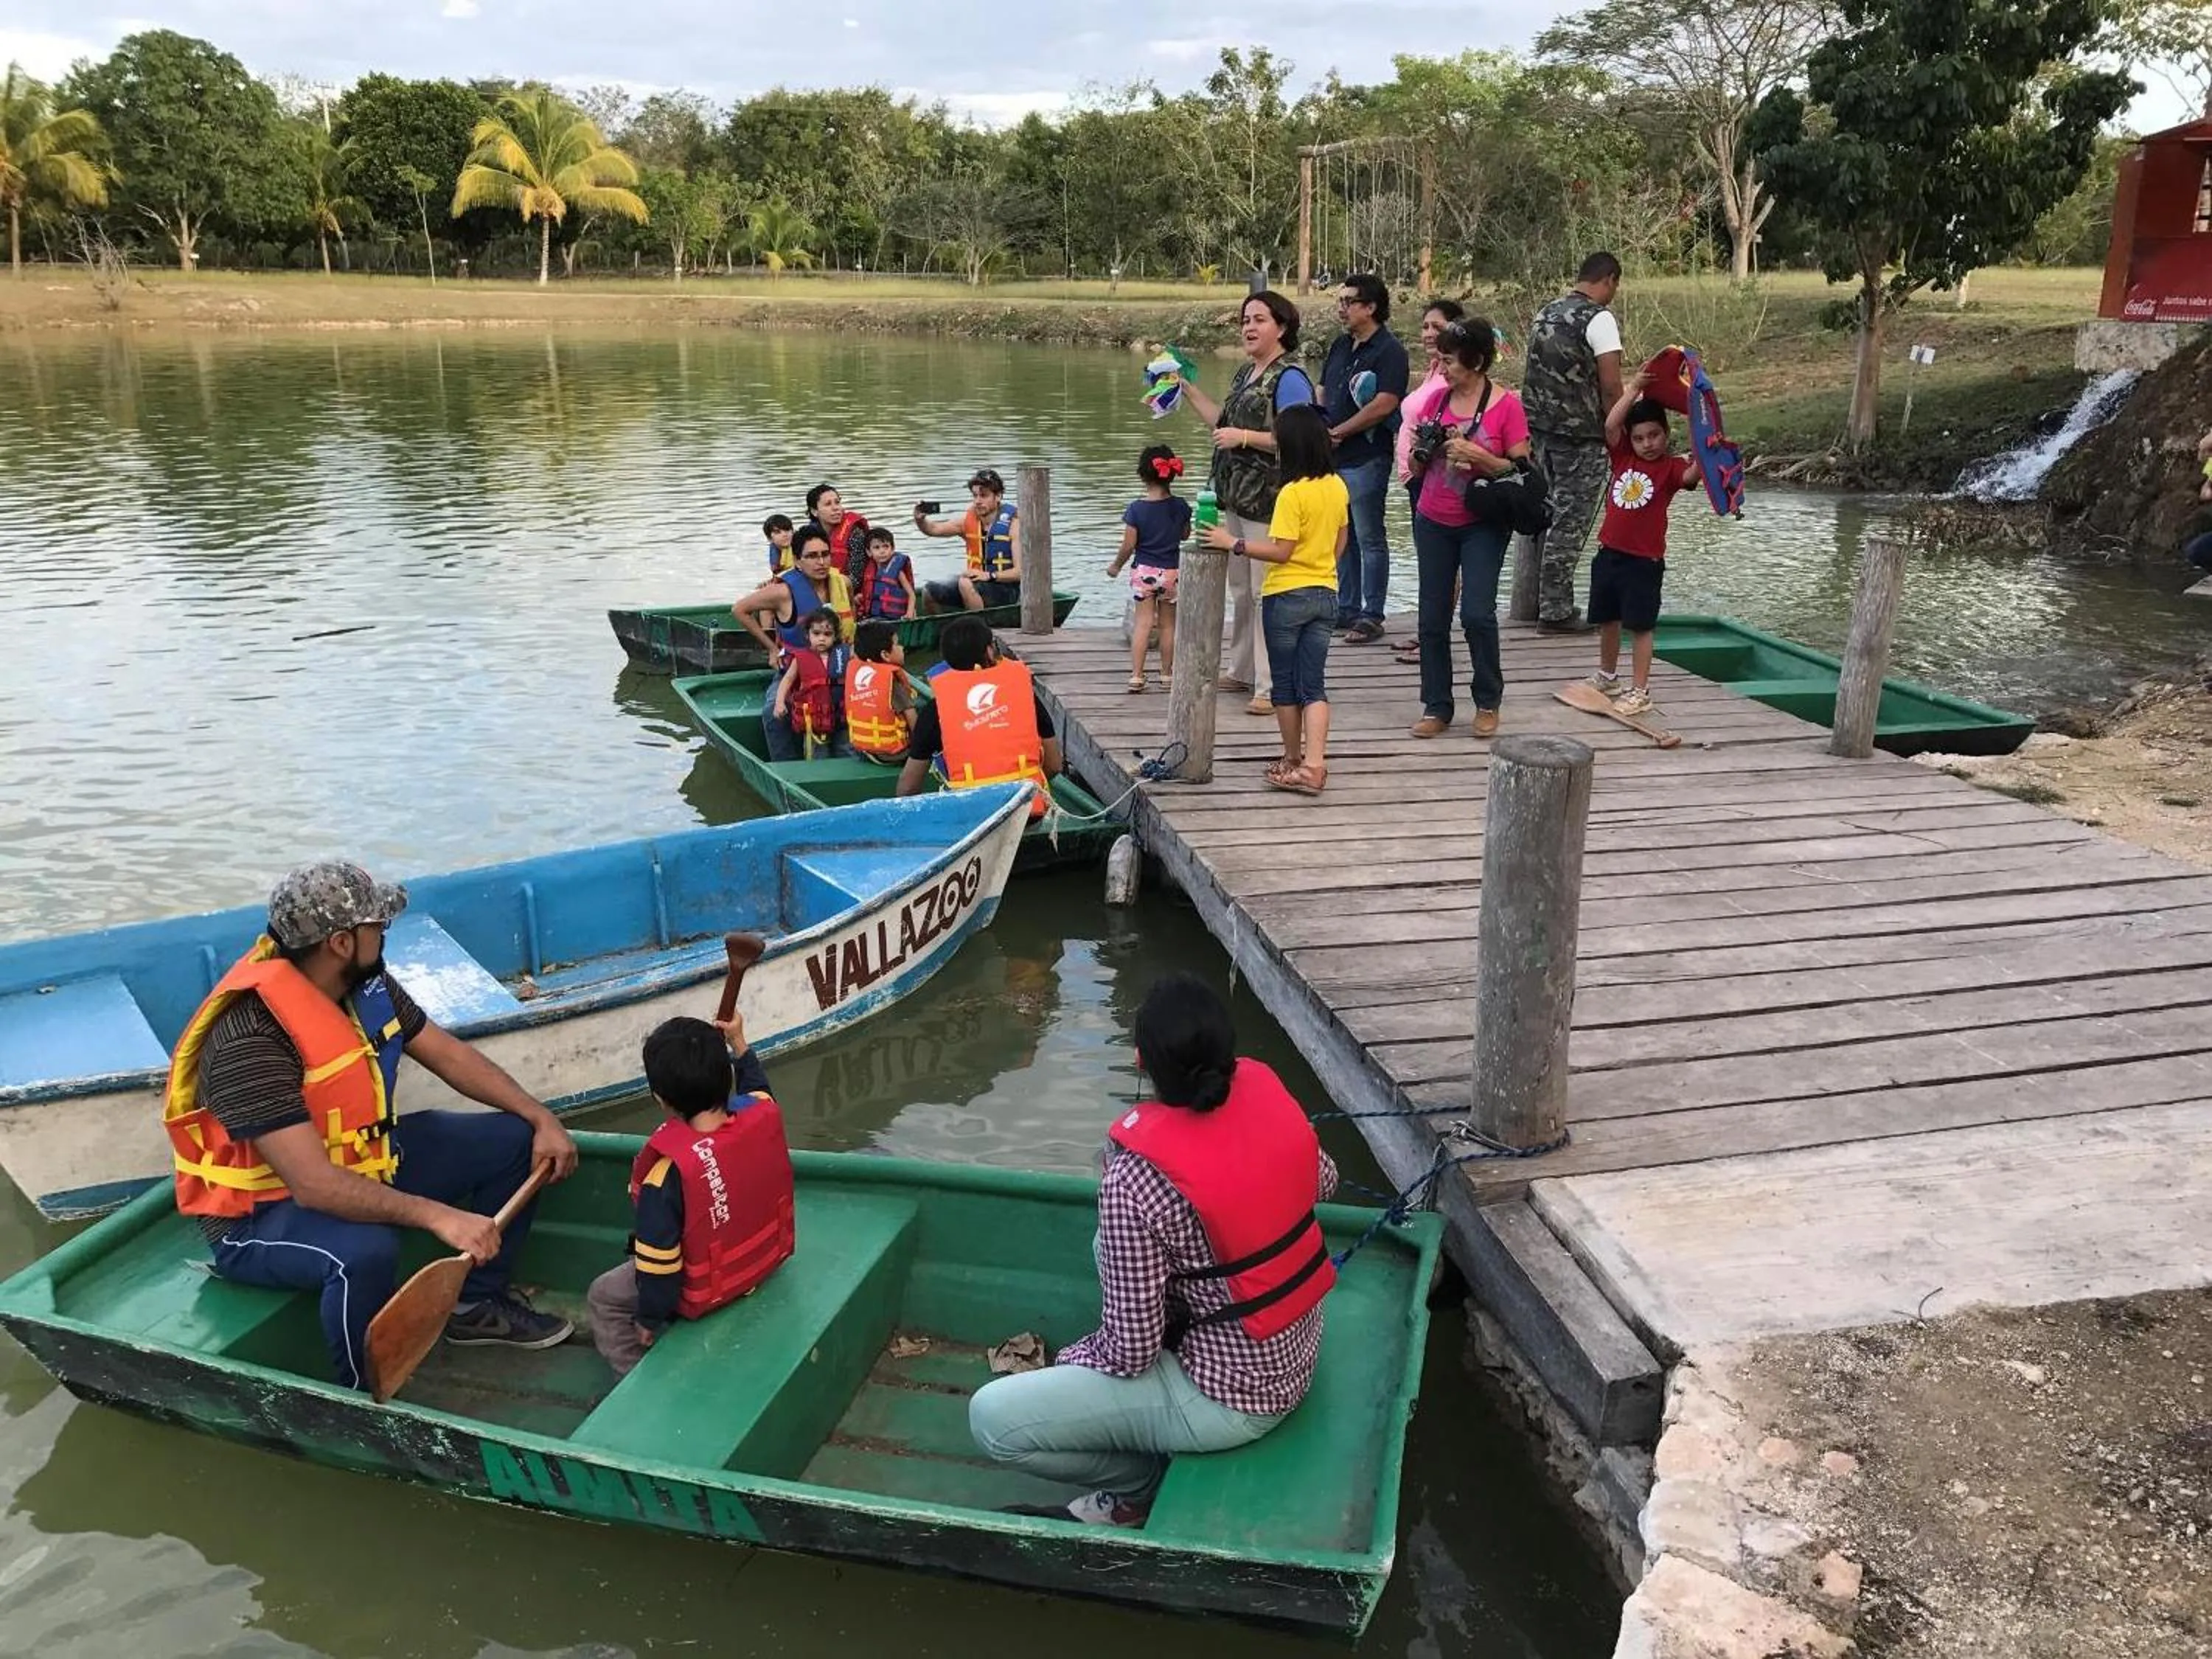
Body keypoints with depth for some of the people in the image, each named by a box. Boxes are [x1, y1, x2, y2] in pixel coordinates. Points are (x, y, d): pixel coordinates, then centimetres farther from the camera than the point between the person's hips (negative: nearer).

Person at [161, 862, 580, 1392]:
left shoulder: (367, 985, -7)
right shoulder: (250, 1041, -32)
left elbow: (447, 1054, 5)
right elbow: (314, 1186, -37)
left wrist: (541, 1118, -3)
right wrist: (436, 1216, -41)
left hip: (361, 1160, 9)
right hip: (259, 1213, -9)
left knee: (512, 1141, 4)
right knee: (366, 1249, -40)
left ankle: (478, 1304, 21)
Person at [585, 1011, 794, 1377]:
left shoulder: (667, 1171, -35)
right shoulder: (763, 1116, -20)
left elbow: (658, 1260, -24)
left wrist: (648, 1318, -8)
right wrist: (738, 1043, 15)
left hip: (703, 1293, -6)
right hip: (767, 1262, 6)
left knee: (603, 1298, 20)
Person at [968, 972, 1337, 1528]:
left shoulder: (1136, 1178, -29)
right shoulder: (1264, 1089, -11)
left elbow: (1130, 1351, -21)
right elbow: (1323, 1180, 11)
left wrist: (1073, 1358, -1)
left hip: (1232, 1399, -7)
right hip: (1297, 1355, 7)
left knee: (991, 1418, -7)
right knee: (1112, 1246, 24)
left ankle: (1141, 1482, 13)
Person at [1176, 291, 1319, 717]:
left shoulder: (1290, 379, -13)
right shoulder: (1246, 374, 16)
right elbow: (1225, 423, 25)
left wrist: (1245, 437, -22)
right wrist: (1189, 391, 23)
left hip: (1269, 503, -10)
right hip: (1237, 499, 10)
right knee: (1241, 590, 18)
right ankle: (1241, 670, 31)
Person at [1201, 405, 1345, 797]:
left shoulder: (1293, 493, -18)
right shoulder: (1338, 487, 4)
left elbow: (1281, 550, -20)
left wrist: (1234, 544, -14)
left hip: (1286, 596, -6)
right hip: (1325, 594, 6)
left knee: (1285, 683, 9)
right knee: (1313, 684, 4)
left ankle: (1293, 761, 20)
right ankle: (1313, 765, -6)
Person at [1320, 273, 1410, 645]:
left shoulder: (1389, 351, -9)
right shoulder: (1340, 346, 15)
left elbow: (1384, 405, -19)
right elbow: (1323, 395, 19)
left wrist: (1337, 433, -14)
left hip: (1366, 459, -8)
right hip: (1333, 458, 8)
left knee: (1370, 539, -1)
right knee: (1342, 537, 14)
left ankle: (1371, 617, 5)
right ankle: (1346, 610, 23)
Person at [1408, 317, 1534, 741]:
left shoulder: (1507, 405, -8)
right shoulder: (1438, 400, 6)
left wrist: (1476, 455, -21)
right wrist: (1423, 450, -9)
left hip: (1482, 524, -5)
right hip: (1433, 523, 5)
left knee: (1477, 613, -13)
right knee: (1433, 618, 4)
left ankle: (1488, 702, 7)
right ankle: (1436, 708, 14)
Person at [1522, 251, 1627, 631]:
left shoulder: (1547, 313, 13)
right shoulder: (1599, 319, -11)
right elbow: (1611, 387, -14)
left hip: (1540, 428, 8)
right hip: (1580, 436, -8)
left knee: (1548, 516, 15)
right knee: (1571, 523, -2)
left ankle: (1543, 600, 21)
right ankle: (1555, 610, 1)